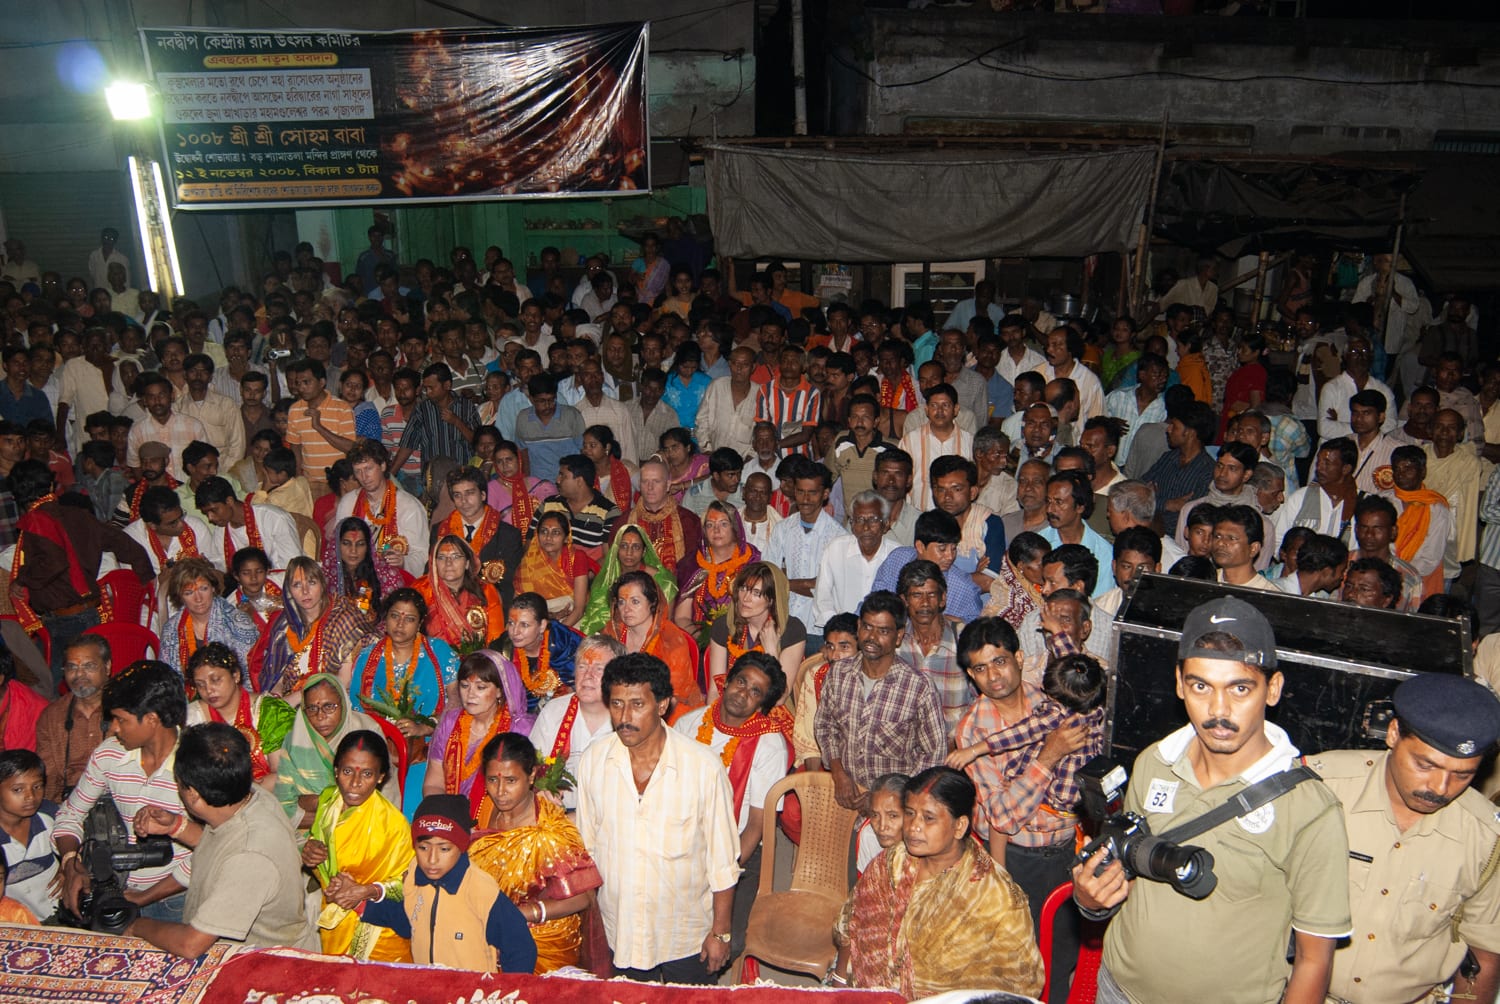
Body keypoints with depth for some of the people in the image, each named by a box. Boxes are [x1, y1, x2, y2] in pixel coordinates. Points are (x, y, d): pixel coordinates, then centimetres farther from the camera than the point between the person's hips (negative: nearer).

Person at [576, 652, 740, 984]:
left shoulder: (704, 767, -19)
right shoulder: (593, 761, -10)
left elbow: (723, 861, -10)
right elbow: (585, 847, 2)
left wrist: (720, 932, -6)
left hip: (688, 940, -2)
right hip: (617, 935, 2)